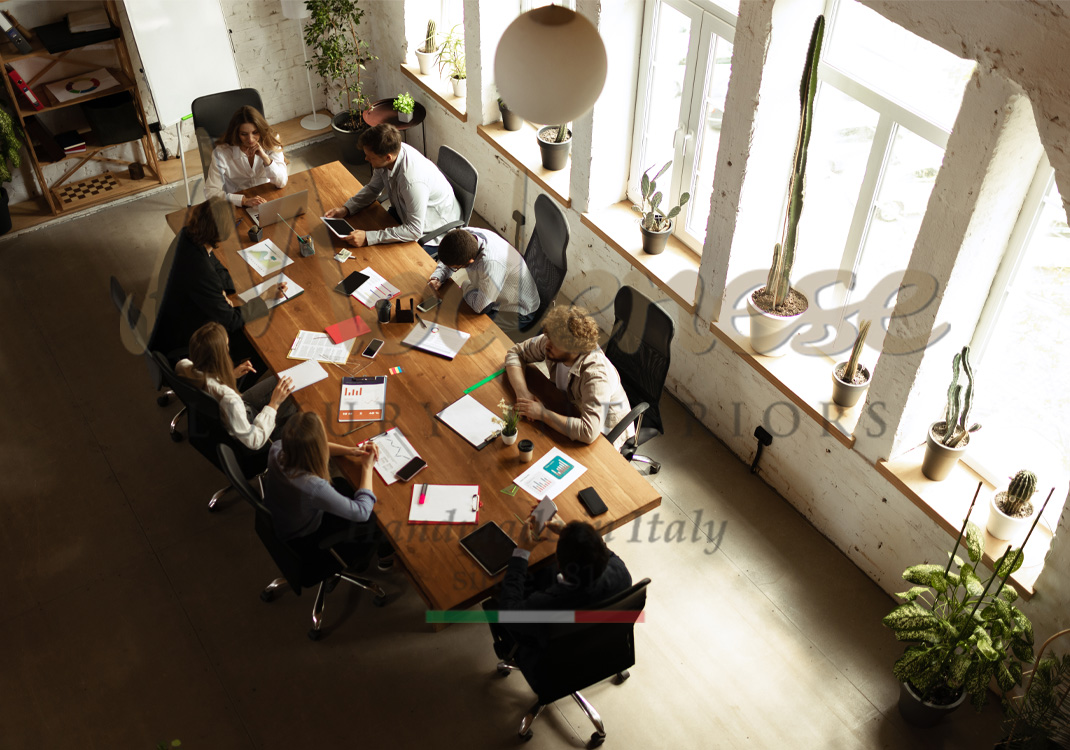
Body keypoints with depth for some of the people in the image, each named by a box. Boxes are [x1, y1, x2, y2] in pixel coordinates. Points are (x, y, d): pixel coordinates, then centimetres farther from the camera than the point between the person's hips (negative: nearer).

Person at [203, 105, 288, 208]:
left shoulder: (271, 145, -6)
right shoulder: (222, 152, -14)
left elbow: (281, 183, -11)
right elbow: (211, 192, -19)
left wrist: (264, 157, -25)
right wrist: (244, 200, -33)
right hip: (236, 206, -1)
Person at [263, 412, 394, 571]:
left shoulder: (277, 450, -27)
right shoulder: (314, 487, -45)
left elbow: (308, 447, -2)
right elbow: (362, 512, -30)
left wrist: (350, 450, -14)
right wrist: (367, 467, -20)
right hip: (304, 538, -6)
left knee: (347, 485, 19)